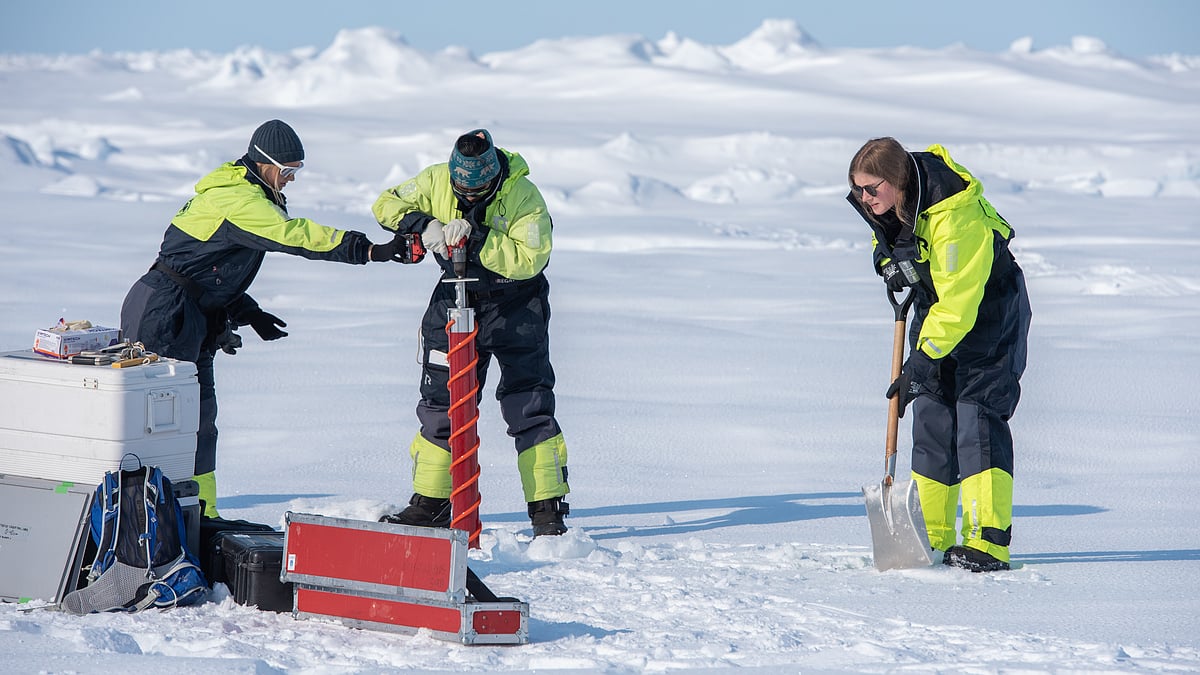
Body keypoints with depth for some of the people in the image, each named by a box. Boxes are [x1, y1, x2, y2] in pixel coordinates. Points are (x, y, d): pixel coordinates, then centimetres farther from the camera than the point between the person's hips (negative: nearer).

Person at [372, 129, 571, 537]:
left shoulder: (524, 198, -21)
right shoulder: (436, 181, -9)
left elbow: (529, 260, -27)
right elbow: (387, 205, -1)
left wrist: (479, 238, -36)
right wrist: (423, 224, -20)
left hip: (515, 301, -4)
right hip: (457, 295, 4)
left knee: (528, 404, -12)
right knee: (440, 400, 5)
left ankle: (549, 509, -8)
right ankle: (429, 502, 16)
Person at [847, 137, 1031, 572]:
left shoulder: (956, 218, -33)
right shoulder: (889, 206, -8)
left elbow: (958, 303, -32)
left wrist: (922, 360, -31)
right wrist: (889, 262, -8)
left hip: (987, 312, -8)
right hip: (936, 311, 8)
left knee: (977, 415, -16)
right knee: (931, 418, 3)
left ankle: (988, 542, -19)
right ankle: (931, 539, 9)